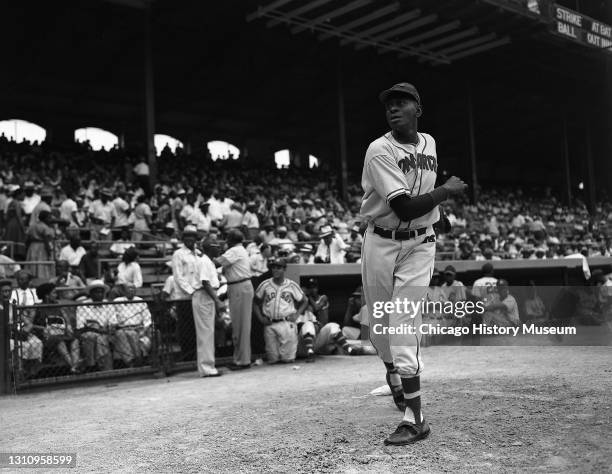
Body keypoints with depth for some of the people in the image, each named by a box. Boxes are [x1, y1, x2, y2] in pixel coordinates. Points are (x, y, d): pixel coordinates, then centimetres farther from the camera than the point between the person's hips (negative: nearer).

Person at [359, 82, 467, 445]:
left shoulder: (430, 142, 7)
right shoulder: (380, 150, -13)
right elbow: (404, 207, -21)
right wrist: (447, 190, -11)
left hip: (419, 244, 2)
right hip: (380, 243, -1)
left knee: (404, 323, -8)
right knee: (380, 324, 8)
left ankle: (415, 418, -5)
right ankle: (393, 374, 41)